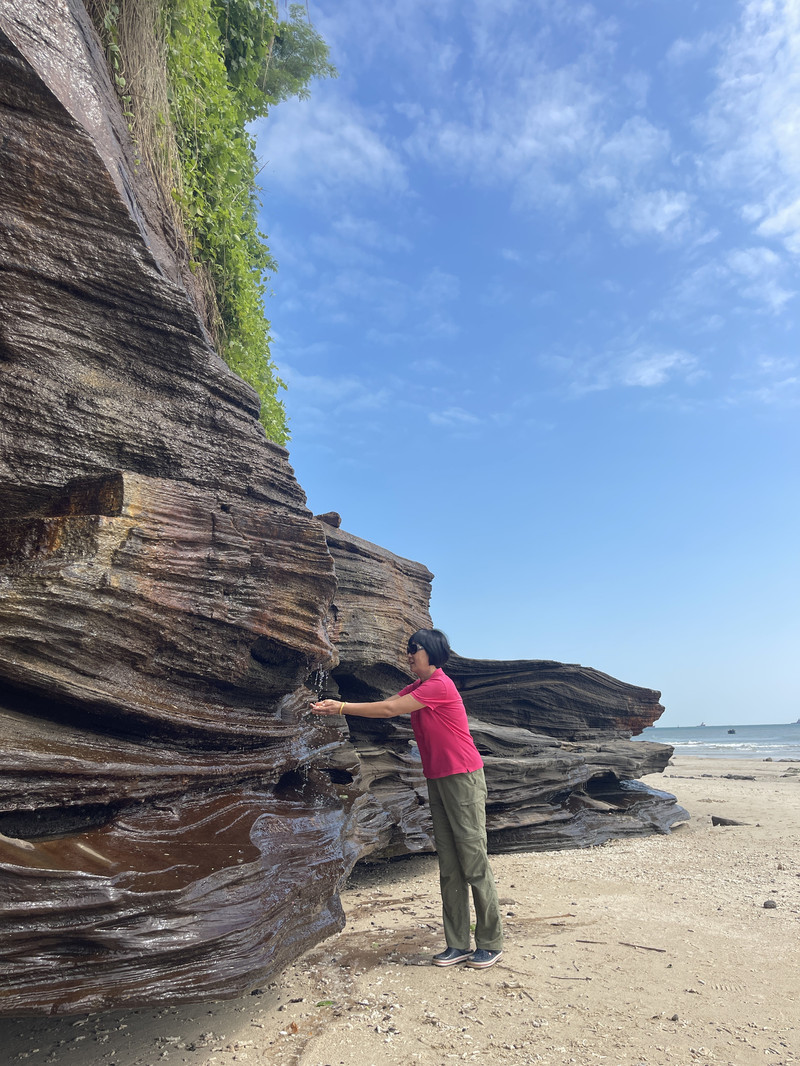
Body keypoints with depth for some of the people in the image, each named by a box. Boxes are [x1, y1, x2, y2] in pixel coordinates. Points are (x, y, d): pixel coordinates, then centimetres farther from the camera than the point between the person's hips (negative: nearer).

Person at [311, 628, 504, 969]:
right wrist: (335, 705, -2)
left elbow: (389, 710, -19)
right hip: (437, 780, 9)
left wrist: (342, 708, -13)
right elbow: (383, 705, 8)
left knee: (473, 862, -2)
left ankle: (490, 944, 11)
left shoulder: (439, 685, -17)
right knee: (449, 867, 10)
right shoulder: (417, 687, 14)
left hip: (462, 777, -9)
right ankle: (458, 945, 17)